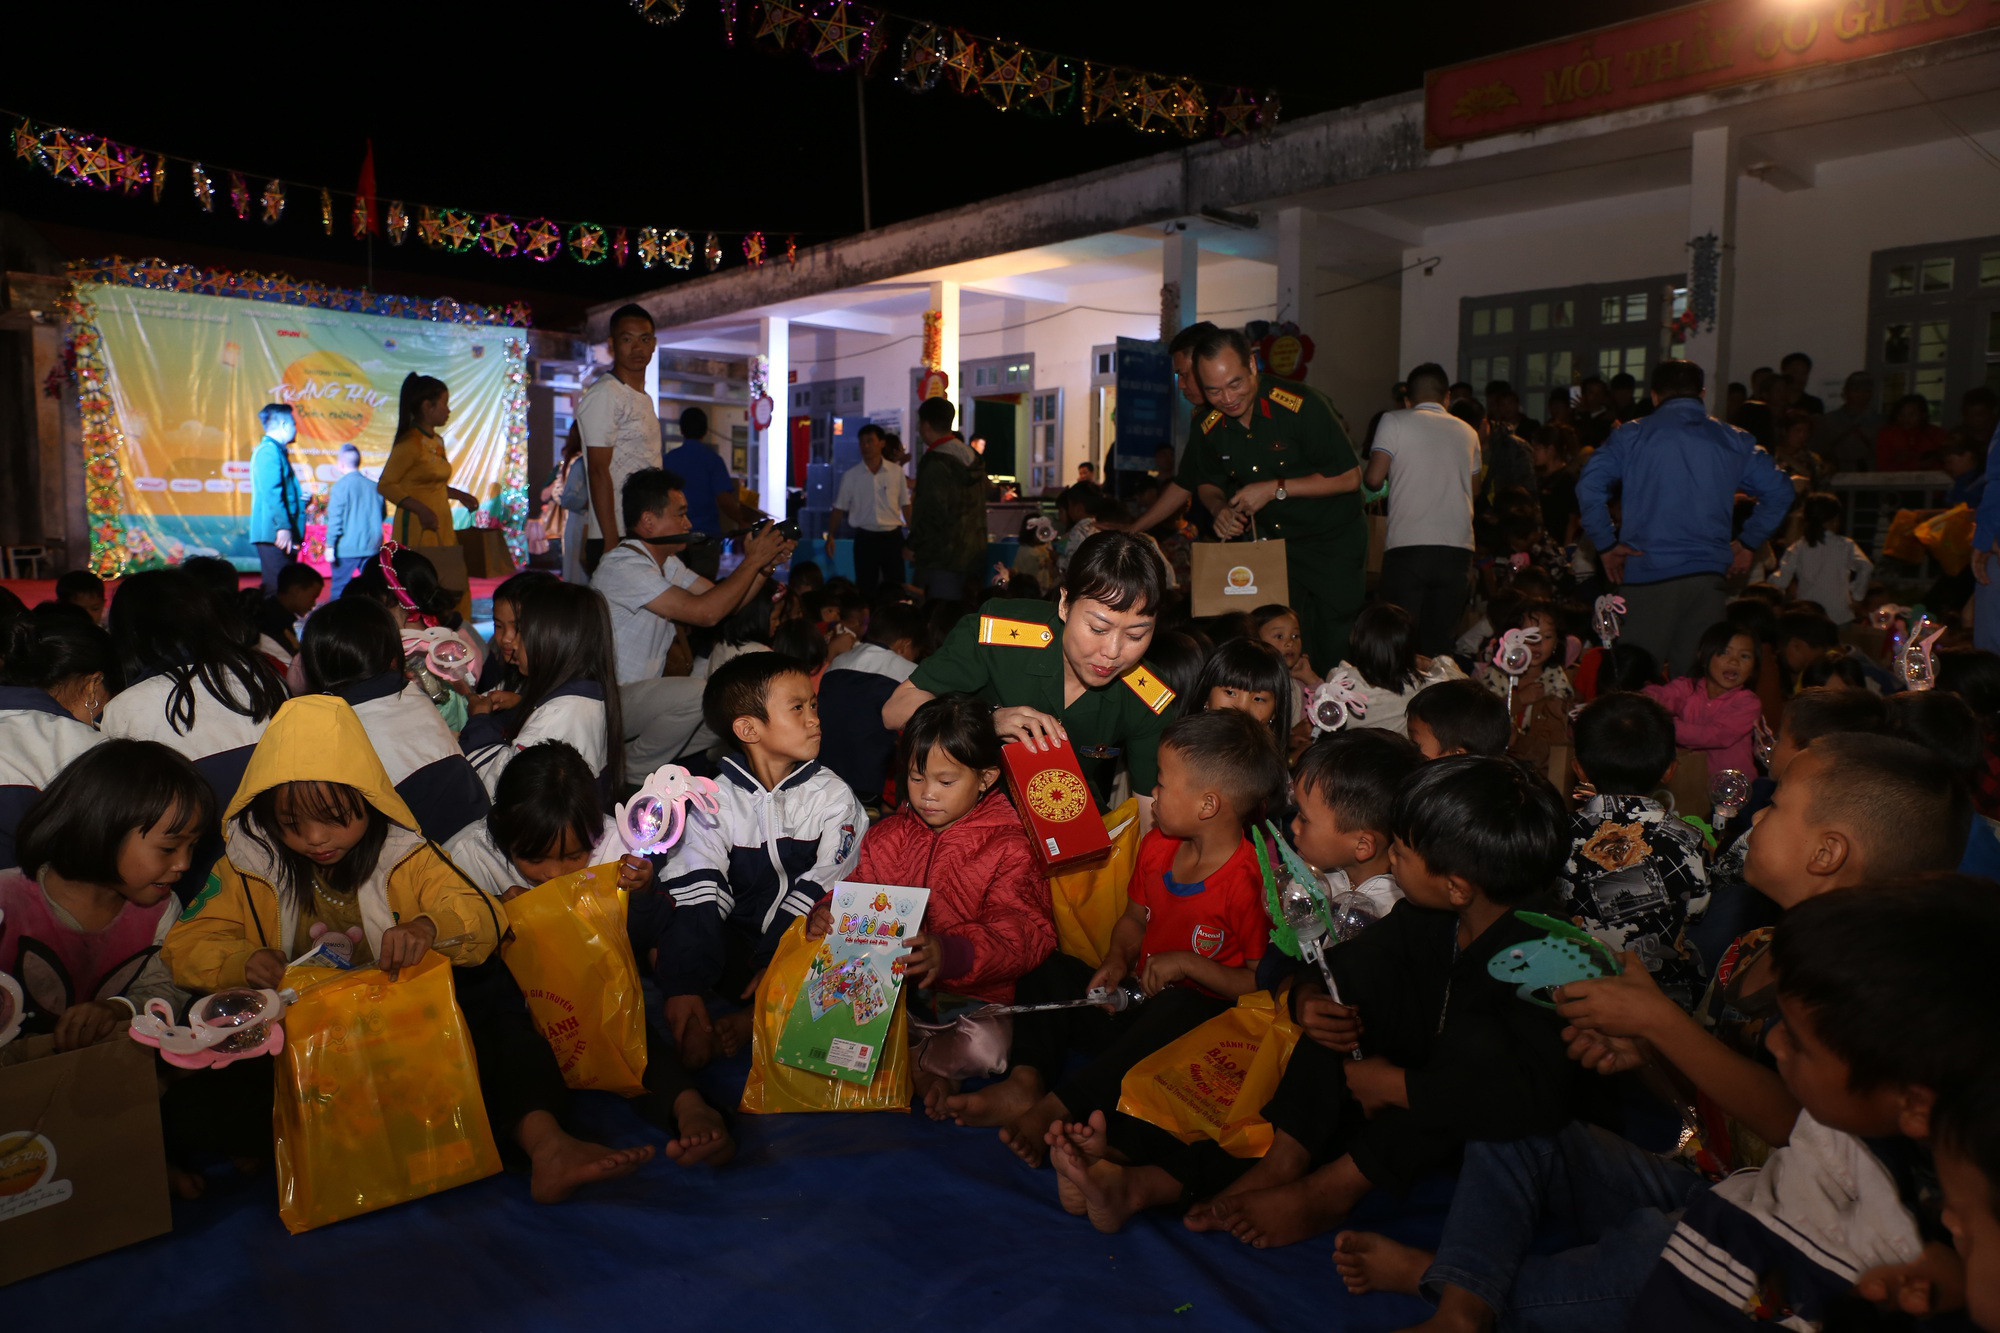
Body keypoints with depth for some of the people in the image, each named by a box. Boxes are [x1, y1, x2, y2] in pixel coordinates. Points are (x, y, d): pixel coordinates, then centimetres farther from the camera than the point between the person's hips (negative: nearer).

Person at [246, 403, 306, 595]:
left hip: (276, 534, 10)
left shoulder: (276, 450, 23)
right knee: (277, 588, -13)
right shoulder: (269, 450, -8)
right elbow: (271, 493, -18)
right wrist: (283, 527, -23)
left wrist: (301, 498, 8)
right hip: (274, 533, -10)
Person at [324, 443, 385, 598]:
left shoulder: (341, 485, -7)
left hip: (346, 549, -4)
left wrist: (330, 545, -7)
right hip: (372, 547, 4)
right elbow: (382, 515, 17)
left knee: (339, 591, 2)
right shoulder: (374, 486, 6)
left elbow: (334, 518, -10)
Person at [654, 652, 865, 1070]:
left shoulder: (832, 796, 1)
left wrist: (779, 965, -22)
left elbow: (822, 891, -7)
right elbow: (697, 894, -13)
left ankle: (756, 1020, -28)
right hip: (739, 937, 0)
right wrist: (684, 985, -28)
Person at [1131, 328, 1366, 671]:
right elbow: (1202, 483, 18)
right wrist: (1221, 509, -2)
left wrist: (1275, 489, -18)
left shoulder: (1302, 406, -18)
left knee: (1335, 652, -6)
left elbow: (1350, 477, -16)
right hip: (1275, 546, 4)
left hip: (1333, 543, -3)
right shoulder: (1210, 430, -3)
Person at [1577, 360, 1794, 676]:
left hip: (1647, 572, -3)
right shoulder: (1734, 441, 12)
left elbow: (1589, 484, -10)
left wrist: (1605, 544, -3)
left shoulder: (1633, 435, 3)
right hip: (1709, 576, 3)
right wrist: (1748, 543, 17)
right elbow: (1779, 491, 10)